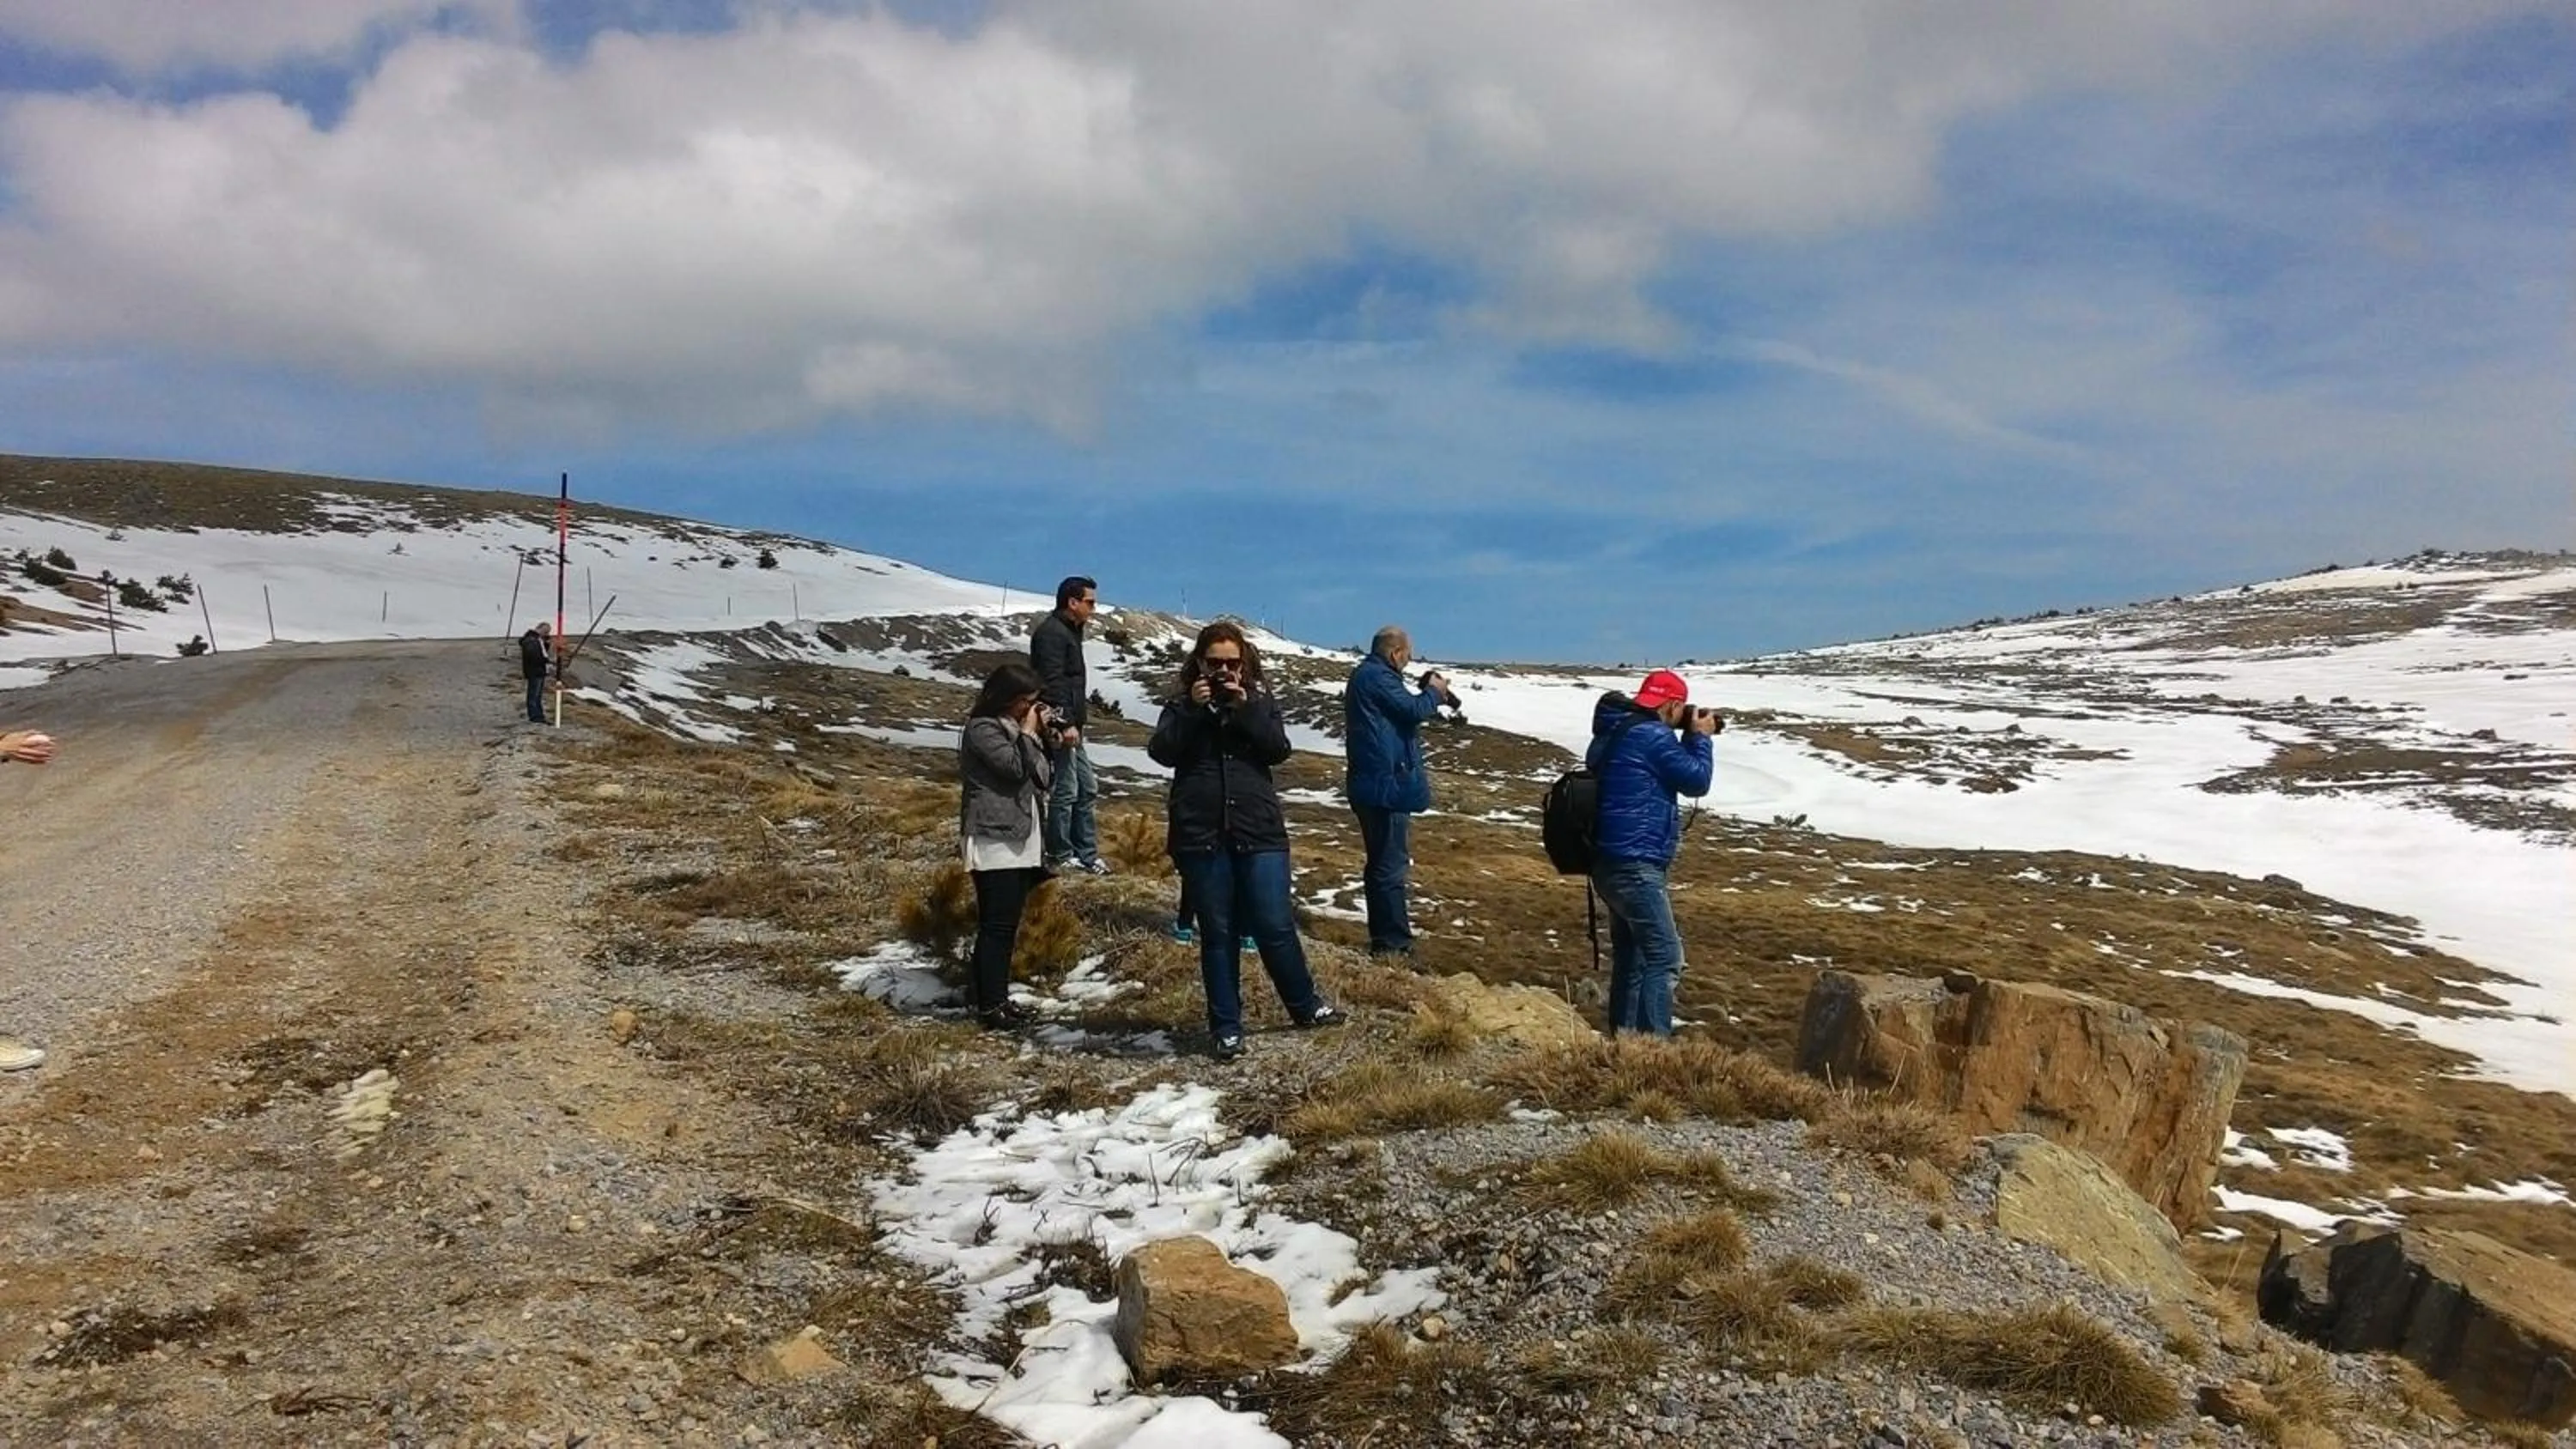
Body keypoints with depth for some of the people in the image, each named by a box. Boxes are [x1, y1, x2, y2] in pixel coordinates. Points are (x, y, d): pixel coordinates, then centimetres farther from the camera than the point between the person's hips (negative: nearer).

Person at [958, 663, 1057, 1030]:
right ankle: (988, 1006, -6)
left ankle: (999, 997, 18)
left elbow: (1041, 775, 15)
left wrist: (1041, 736, 3)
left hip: (1021, 839, 9)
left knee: (1008, 924, 11)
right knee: (996, 925, -9)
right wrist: (1029, 735, -6)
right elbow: (1016, 768, -19)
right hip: (995, 839, -9)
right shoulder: (982, 728, -10)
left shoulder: (1015, 727, 18)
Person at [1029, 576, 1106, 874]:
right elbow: (1052, 682, -21)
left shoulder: (1069, 632, 19)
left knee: (1088, 789, 13)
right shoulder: (1051, 633, -13)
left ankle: (1087, 854, 19)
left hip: (1070, 727, 11)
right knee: (1066, 791, -5)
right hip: (1059, 726, -11)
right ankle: (1060, 856, 4)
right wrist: (1066, 723, -24)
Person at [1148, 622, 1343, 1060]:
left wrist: (1245, 708, -15)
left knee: (1275, 925, 2)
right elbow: (1161, 751, -9)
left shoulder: (1261, 701, 8)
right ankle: (1226, 1027, 16)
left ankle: (1305, 1004, 24)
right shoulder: (1182, 705, 5)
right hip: (1201, 836, 0)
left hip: (1259, 832, 0)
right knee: (1218, 933, 6)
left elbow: (1279, 749, -6)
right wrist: (1193, 709, -17)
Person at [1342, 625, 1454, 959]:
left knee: (1383, 863, 16)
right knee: (1391, 866, -8)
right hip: (1387, 784, -11)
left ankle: (1385, 939, 25)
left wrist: (1429, 697, 10)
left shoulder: (1365, 675, 19)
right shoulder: (1377, 677, -15)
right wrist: (1434, 692, -1)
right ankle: (1393, 944, -5)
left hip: (1374, 784, 11)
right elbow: (1412, 710, -19)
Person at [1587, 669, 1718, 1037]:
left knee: (1631, 955, 15)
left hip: (1614, 862, 10)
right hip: (1636, 865, -10)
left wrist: (1690, 739, 15)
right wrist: (1700, 738, 6)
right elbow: (1696, 781, -7)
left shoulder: (1615, 732, 15)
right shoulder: (1652, 735, -15)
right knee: (1664, 957, -9)